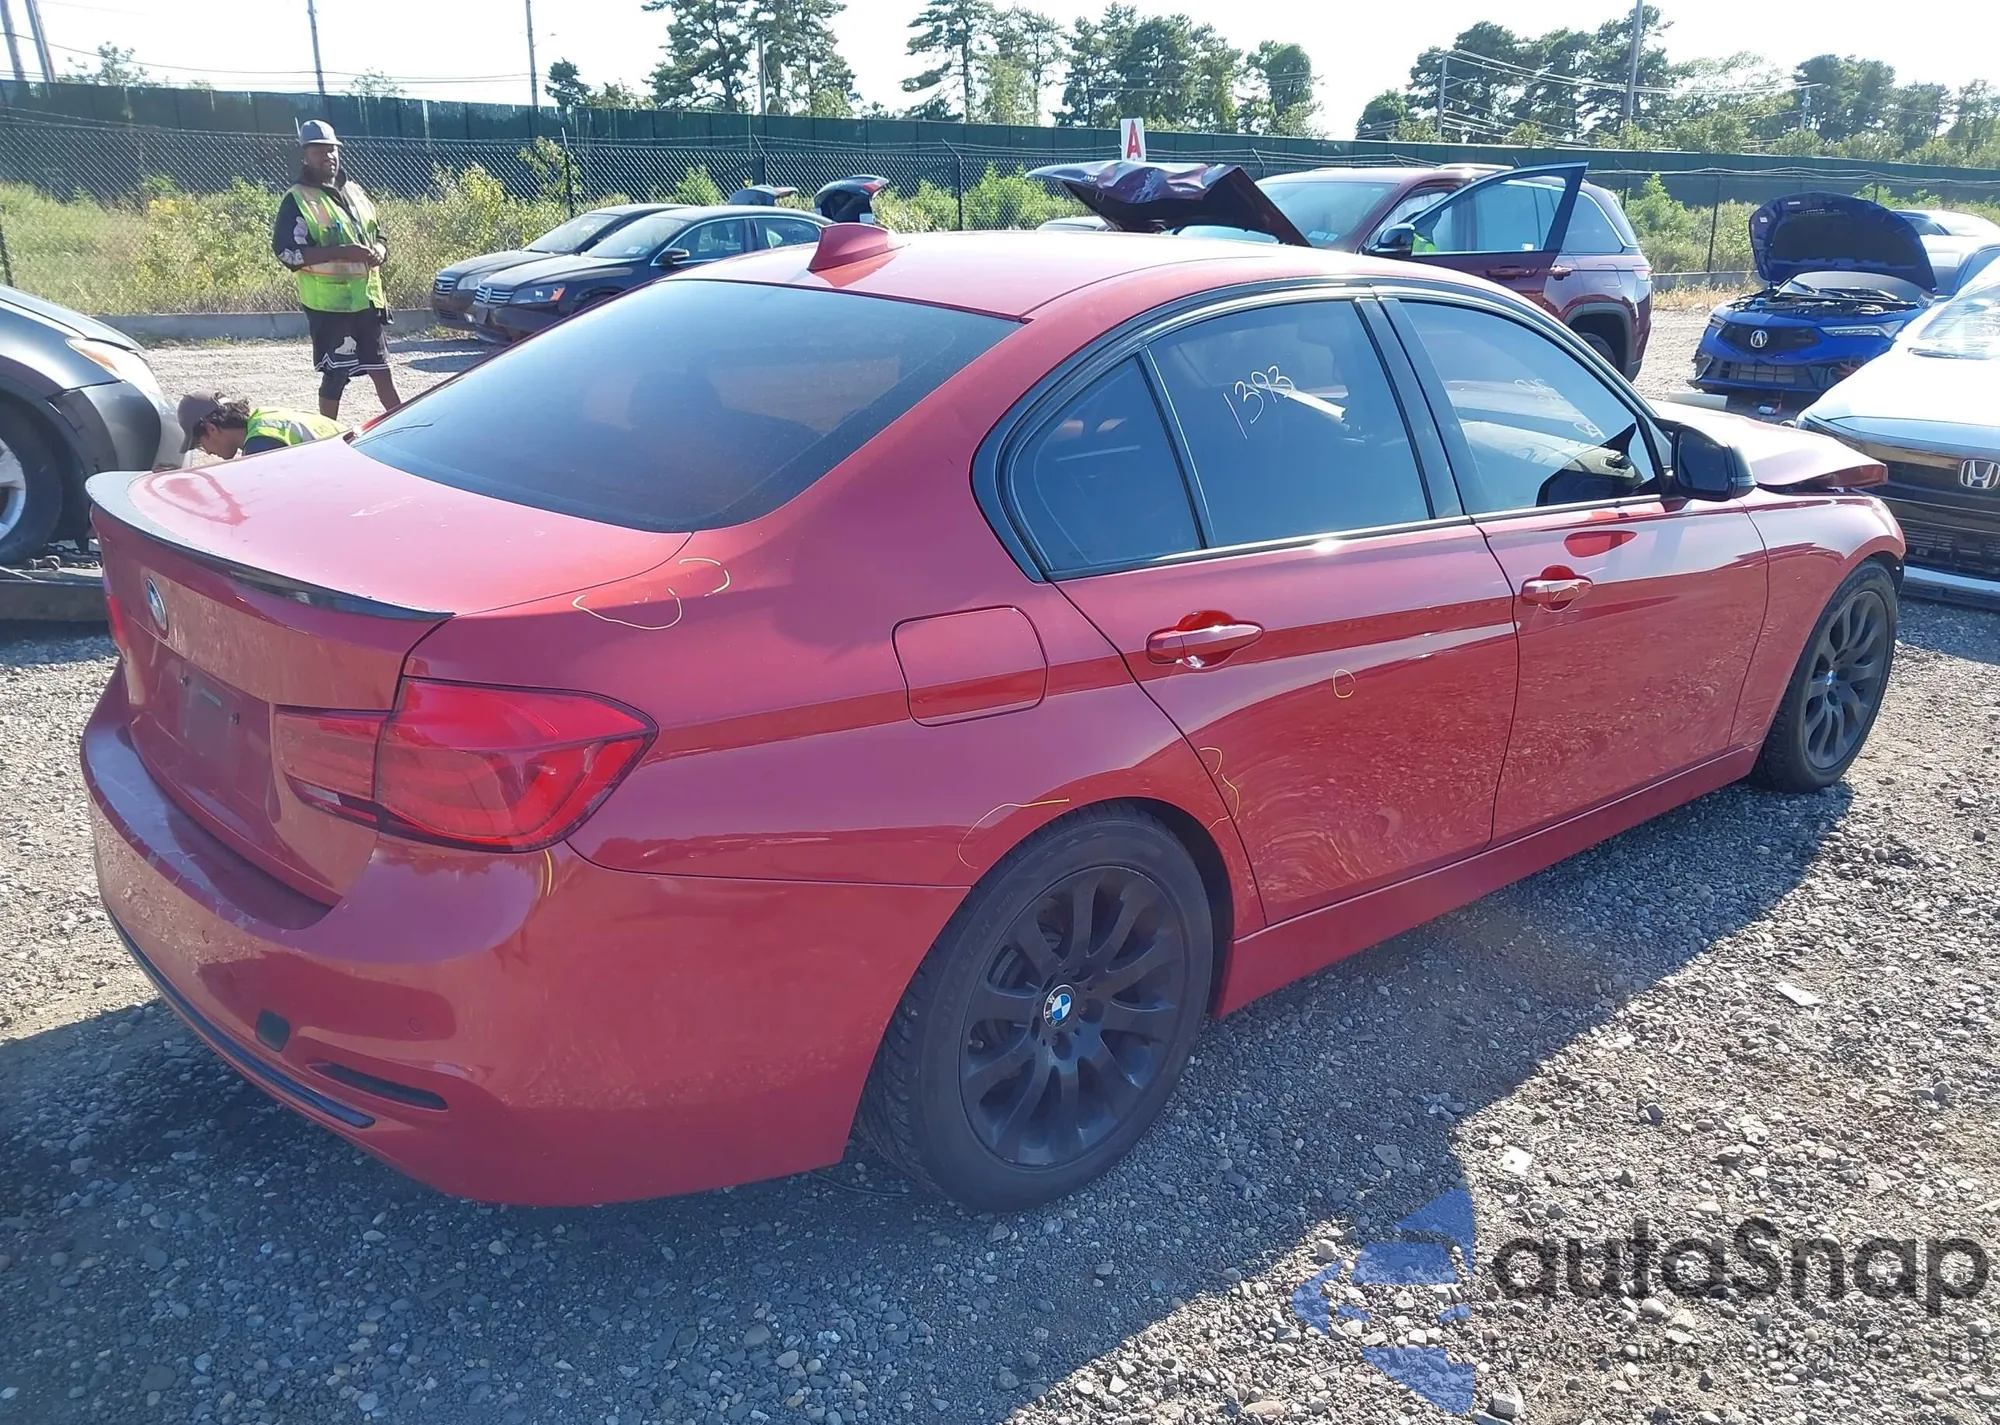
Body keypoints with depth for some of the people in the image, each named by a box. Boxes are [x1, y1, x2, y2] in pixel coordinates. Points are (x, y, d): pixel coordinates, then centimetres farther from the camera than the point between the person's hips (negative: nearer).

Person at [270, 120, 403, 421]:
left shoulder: (354, 191, 15)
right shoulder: (298, 200, -6)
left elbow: (378, 235, 23)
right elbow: (287, 251, -16)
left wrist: (378, 251, -3)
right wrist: (342, 252, -24)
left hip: (366, 296, 6)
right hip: (329, 301, -6)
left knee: (380, 368, 10)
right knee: (336, 373, -2)